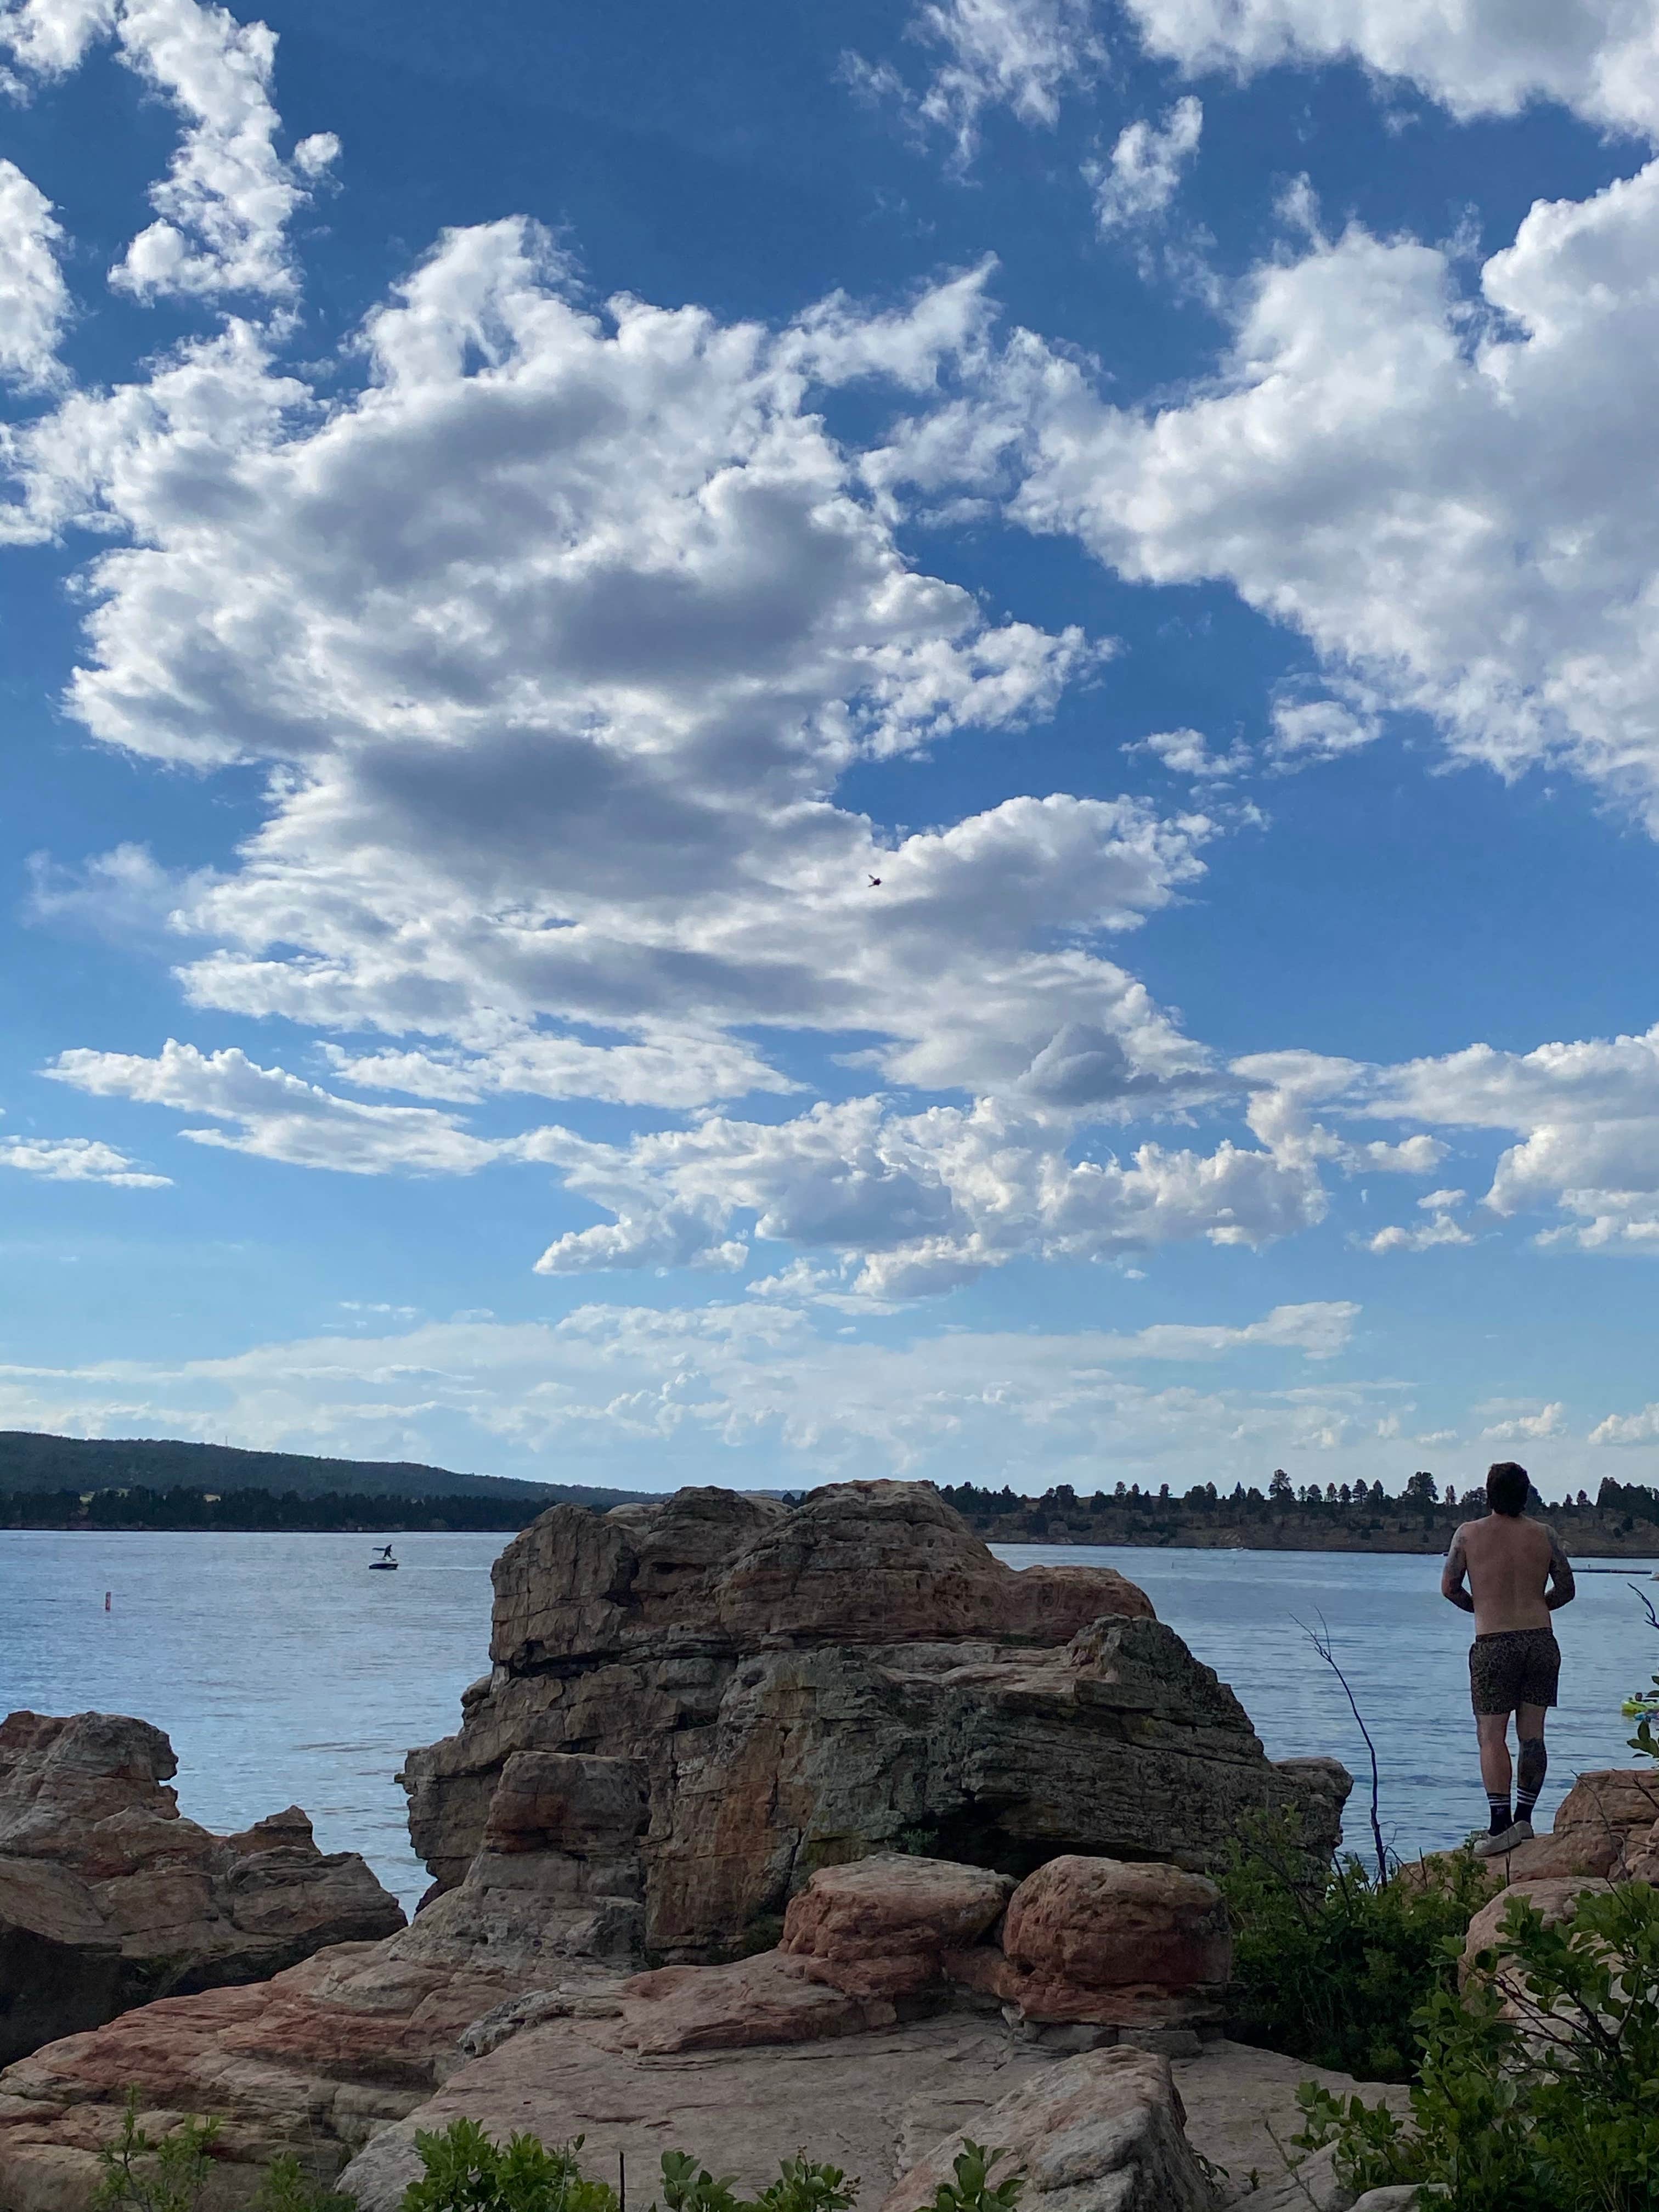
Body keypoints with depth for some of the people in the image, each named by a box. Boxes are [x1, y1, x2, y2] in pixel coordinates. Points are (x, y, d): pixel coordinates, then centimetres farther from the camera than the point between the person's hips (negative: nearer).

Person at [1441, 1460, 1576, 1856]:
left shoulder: (1469, 1534, -2)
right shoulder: (1544, 1535, 4)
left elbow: (1449, 1588, 4)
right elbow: (1566, 1590, 11)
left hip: (1493, 1645, -3)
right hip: (1542, 1642, 3)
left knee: (1492, 1736, -1)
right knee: (1532, 1735, 9)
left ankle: (1501, 1823, -9)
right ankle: (1524, 1817, 8)